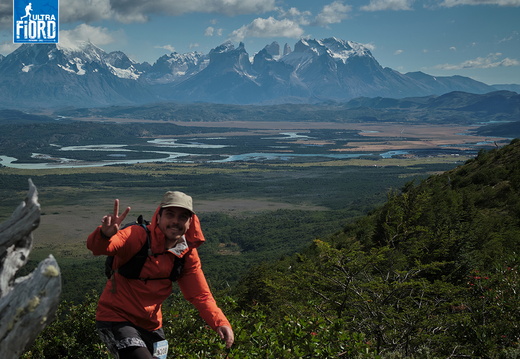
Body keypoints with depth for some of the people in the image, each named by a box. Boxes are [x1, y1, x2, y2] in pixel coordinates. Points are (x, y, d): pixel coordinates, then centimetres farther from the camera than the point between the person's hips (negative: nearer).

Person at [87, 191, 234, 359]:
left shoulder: (188, 254, -4)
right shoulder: (138, 236, -22)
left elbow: (200, 295, -2)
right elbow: (96, 247, -37)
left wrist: (220, 322, -18)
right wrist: (105, 234, -61)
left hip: (151, 324, 6)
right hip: (116, 319, -6)